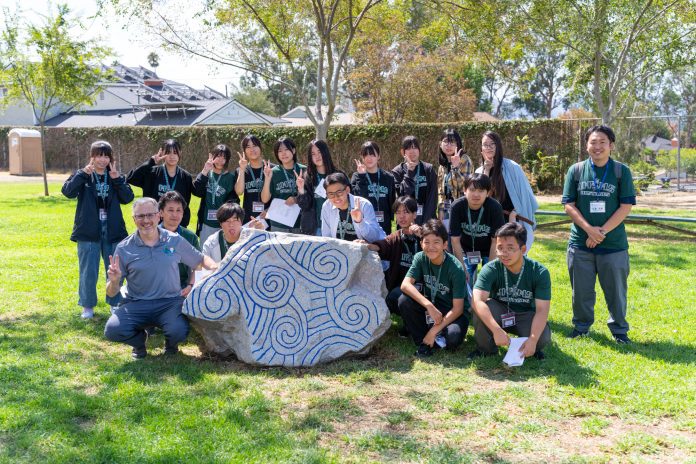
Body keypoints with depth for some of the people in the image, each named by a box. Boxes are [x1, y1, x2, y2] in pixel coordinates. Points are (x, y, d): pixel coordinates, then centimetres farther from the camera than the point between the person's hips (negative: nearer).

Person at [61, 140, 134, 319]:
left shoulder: (116, 176, 6)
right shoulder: (82, 175, 1)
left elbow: (128, 198, -6)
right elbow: (67, 191, -16)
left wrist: (117, 179, -15)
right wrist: (83, 174, -22)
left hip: (112, 231, 2)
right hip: (88, 232, -2)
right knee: (88, 272, 3)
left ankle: (115, 303, 24)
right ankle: (87, 305, 18)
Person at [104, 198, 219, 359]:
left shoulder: (175, 240, 4)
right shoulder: (124, 248, 0)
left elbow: (201, 260, 15)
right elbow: (111, 293, 3)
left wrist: (215, 267, -9)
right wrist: (114, 281, -22)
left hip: (170, 302, 0)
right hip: (136, 305, 0)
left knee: (179, 332, -30)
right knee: (112, 330, -27)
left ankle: (171, 344, 12)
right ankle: (139, 340, 11)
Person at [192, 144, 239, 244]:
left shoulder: (231, 178, 1)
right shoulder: (206, 174, 5)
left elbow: (234, 200, 1)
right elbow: (196, 191, -10)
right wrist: (204, 172, -15)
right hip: (206, 223, 2)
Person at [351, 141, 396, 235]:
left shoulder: (388, 178, 8)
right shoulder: (357, 177, 2)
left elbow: (392, 203, 11)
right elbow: (357, 198, -13)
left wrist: (391, 219, 4)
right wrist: (361, 176, -14)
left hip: (384, 227, 2)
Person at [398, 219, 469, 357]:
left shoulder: (456, 268, -21)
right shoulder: (420, 258, -11)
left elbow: (458, 308, -20)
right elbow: (405, 285, -23)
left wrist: (433, 331, -25)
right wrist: (429, 305, -36)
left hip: (453, 313, -4)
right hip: (431, 308, 4)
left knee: (453, 338, -35)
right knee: (404, 301, -24)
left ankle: (431, 337, 0)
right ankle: (424, 342, -6)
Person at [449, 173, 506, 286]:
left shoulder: (495, 207, -25)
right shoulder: (457, 206, -22)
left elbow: (496, 241, -19)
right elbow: (455, 240, -16)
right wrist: (462, 268, -15)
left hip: (488, 250, -1)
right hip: (466, 249, 1)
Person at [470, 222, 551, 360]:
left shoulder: (540, 272, -19)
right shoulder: (491, 269, -22)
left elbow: (542, 310, -23)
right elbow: (477, 301, -35)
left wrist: (533, 339, -39)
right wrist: (496, 330, -48)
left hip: (526, 315, 0)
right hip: (499, 313, 0)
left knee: (543, 337, -31)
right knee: (481, 308, -32)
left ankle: (532, 348, 7)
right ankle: (486, 348, -7)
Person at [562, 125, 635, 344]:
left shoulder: (622, 171, -1)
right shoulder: (576, 171, 2)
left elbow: (626, 207, -5)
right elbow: (569, 205, -1)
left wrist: (602, 232, -13)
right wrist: (589, 229, -13)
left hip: (614, 243, -1)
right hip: (580, 243, 1)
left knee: (616, 290, 7)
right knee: (581, 289, 11)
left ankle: (619, 330, 25)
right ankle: (581, 326, 30)